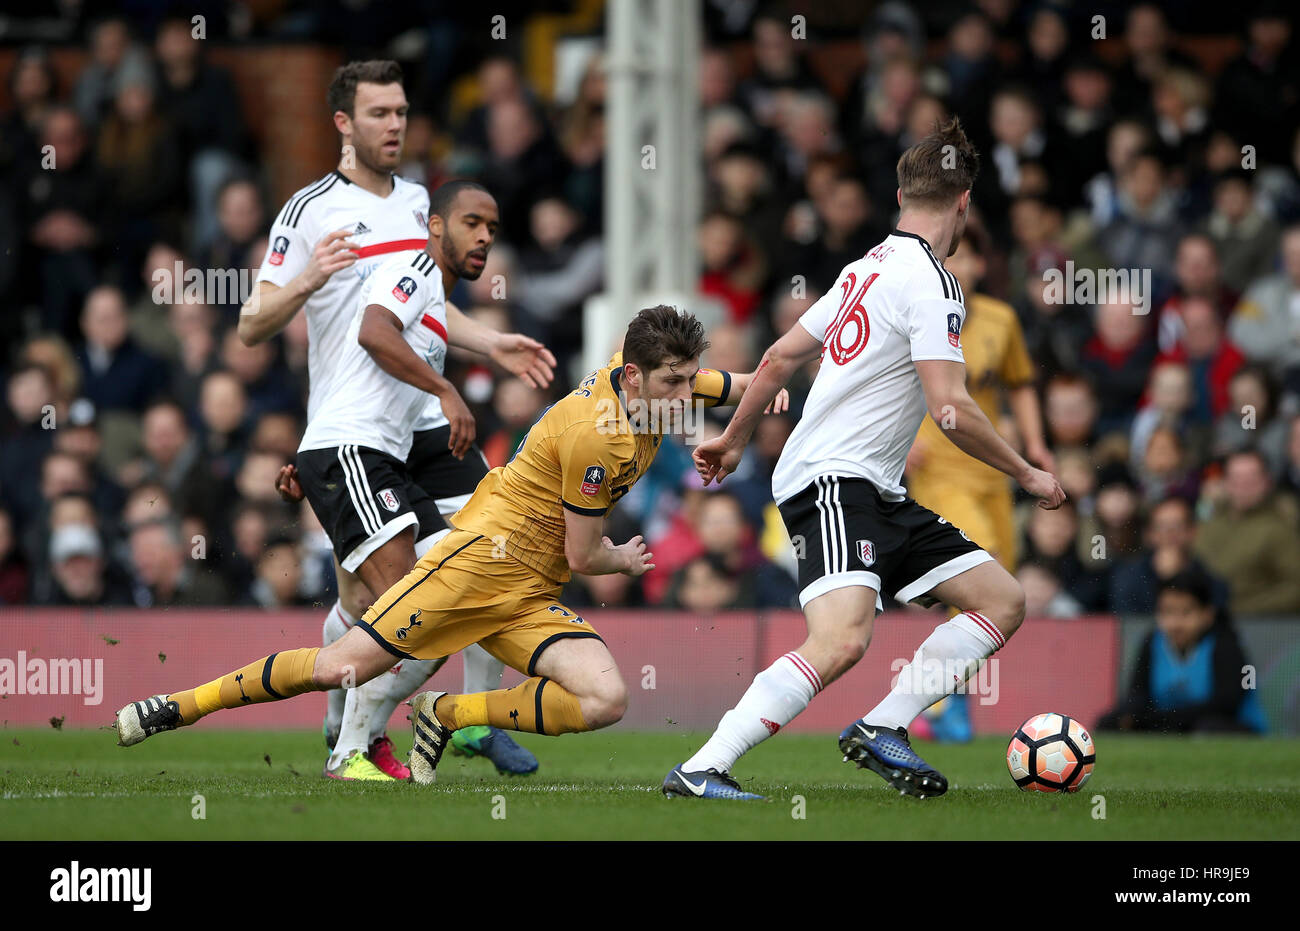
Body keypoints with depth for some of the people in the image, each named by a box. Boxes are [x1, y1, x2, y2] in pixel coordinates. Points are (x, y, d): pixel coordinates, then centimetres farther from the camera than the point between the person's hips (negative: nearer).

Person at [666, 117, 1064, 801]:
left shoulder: (867, 269, 17)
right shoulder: (929, 282, -12)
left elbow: (779, 358, 24)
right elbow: (951, 410, -18)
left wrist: (733, 440, 37)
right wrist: (1028, 475, -5)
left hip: (877, 494, 10)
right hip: (834, 482, -10)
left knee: (1003, 601, 8)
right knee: (842, 640, -30)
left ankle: (880, 731, 4)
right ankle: (699, 772, -30)